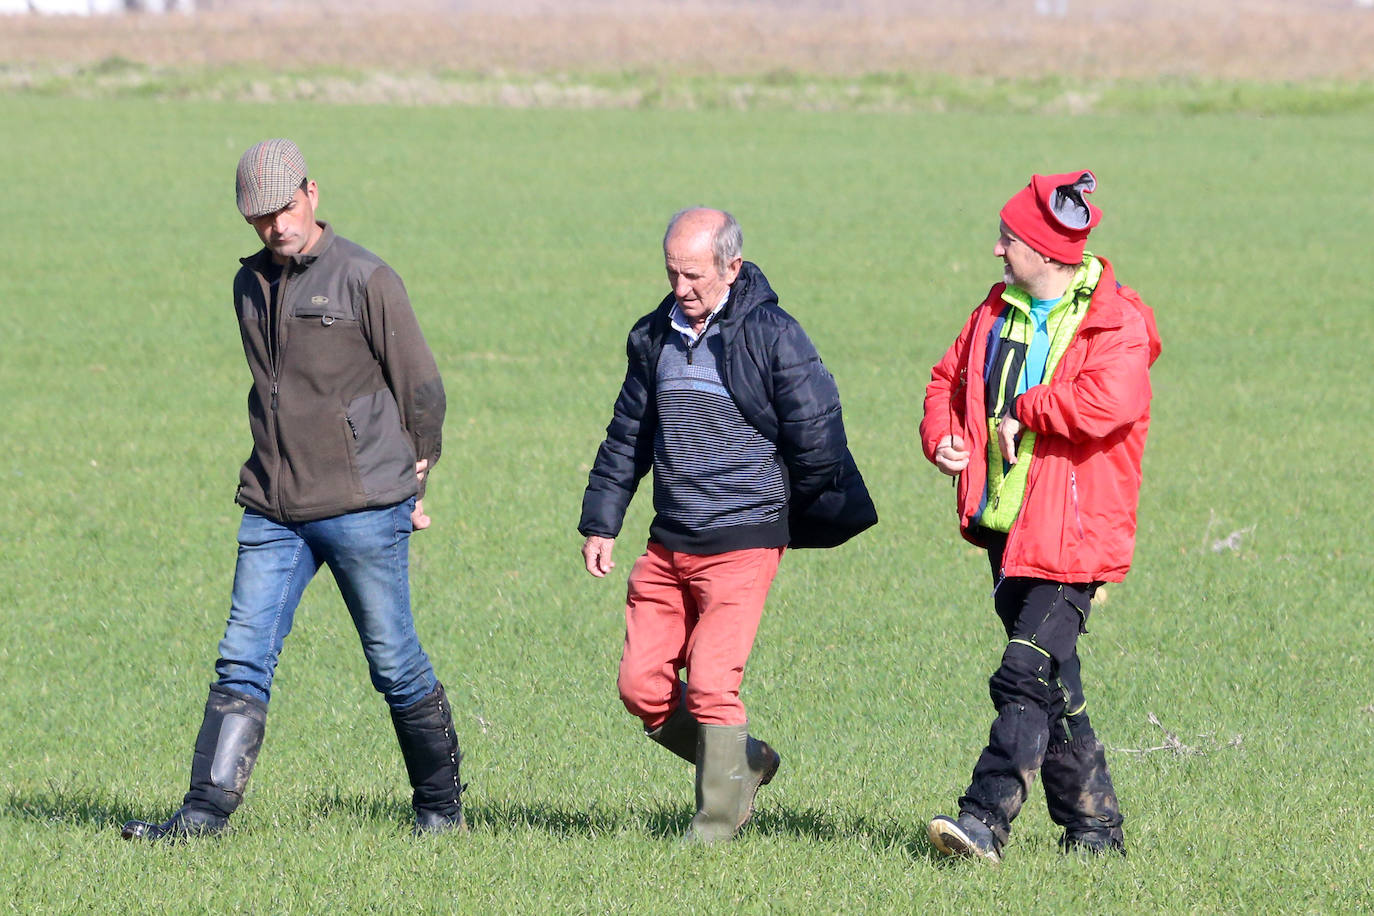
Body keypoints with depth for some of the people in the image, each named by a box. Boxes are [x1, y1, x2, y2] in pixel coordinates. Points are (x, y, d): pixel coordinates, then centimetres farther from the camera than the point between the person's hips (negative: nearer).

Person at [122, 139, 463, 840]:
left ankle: (441, 804, 18)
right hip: (272, 511, 5)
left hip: (363, 510, -5)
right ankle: (205, 811, -8)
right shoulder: (251, 284, 12)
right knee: (243, 661, -4)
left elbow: (422, 388, 0)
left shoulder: (366, 280, -7)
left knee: (395, 664, 3)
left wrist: (411, 480, 7)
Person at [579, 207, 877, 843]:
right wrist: (600, 522, 17)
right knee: (642, 688, 3)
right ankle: (746, 763, 25)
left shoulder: (773, 337, -9)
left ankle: (715, 823, 1)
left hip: (743, 542, -6)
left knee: (711, 684, -13)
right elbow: (628, 435, 20)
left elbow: (814, 436, -5)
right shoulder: (654, 338, 10)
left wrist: (819, 519, 2)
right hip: (667, 545, 6)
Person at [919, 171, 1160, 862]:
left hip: (1070, 533, -8)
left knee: (1027, 675, -16)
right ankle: (1093, 823, 22)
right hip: (1005, 524, 8)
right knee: (1054, 682, 12)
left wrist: (1024, 411, -16)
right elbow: (950, 377, 24)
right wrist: (941, 437, 3)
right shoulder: (998, 312, 12)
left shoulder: (1116, 325, -11)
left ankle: (985, 817, -19)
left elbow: (1105, 402, -28)